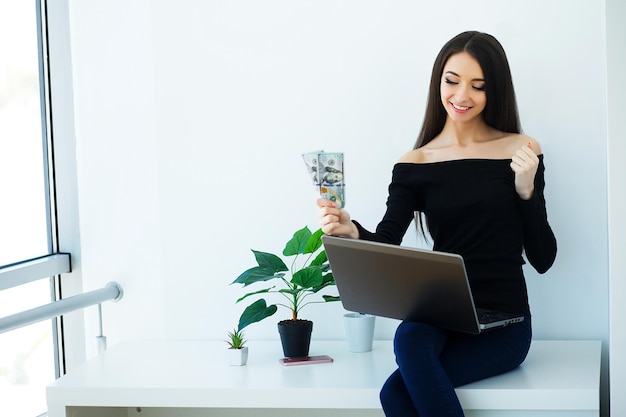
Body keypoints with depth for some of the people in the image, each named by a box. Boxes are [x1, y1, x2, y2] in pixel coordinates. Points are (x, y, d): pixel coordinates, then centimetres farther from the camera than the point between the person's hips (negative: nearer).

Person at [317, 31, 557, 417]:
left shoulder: (520, 151, 3)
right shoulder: (414, 165, 7)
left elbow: (543, 259, 3)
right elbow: (386, 245, -7)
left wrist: (526, 191, -12)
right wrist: (352, 231, -28)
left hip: (503, 321, -2)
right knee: (409, 336, -36)